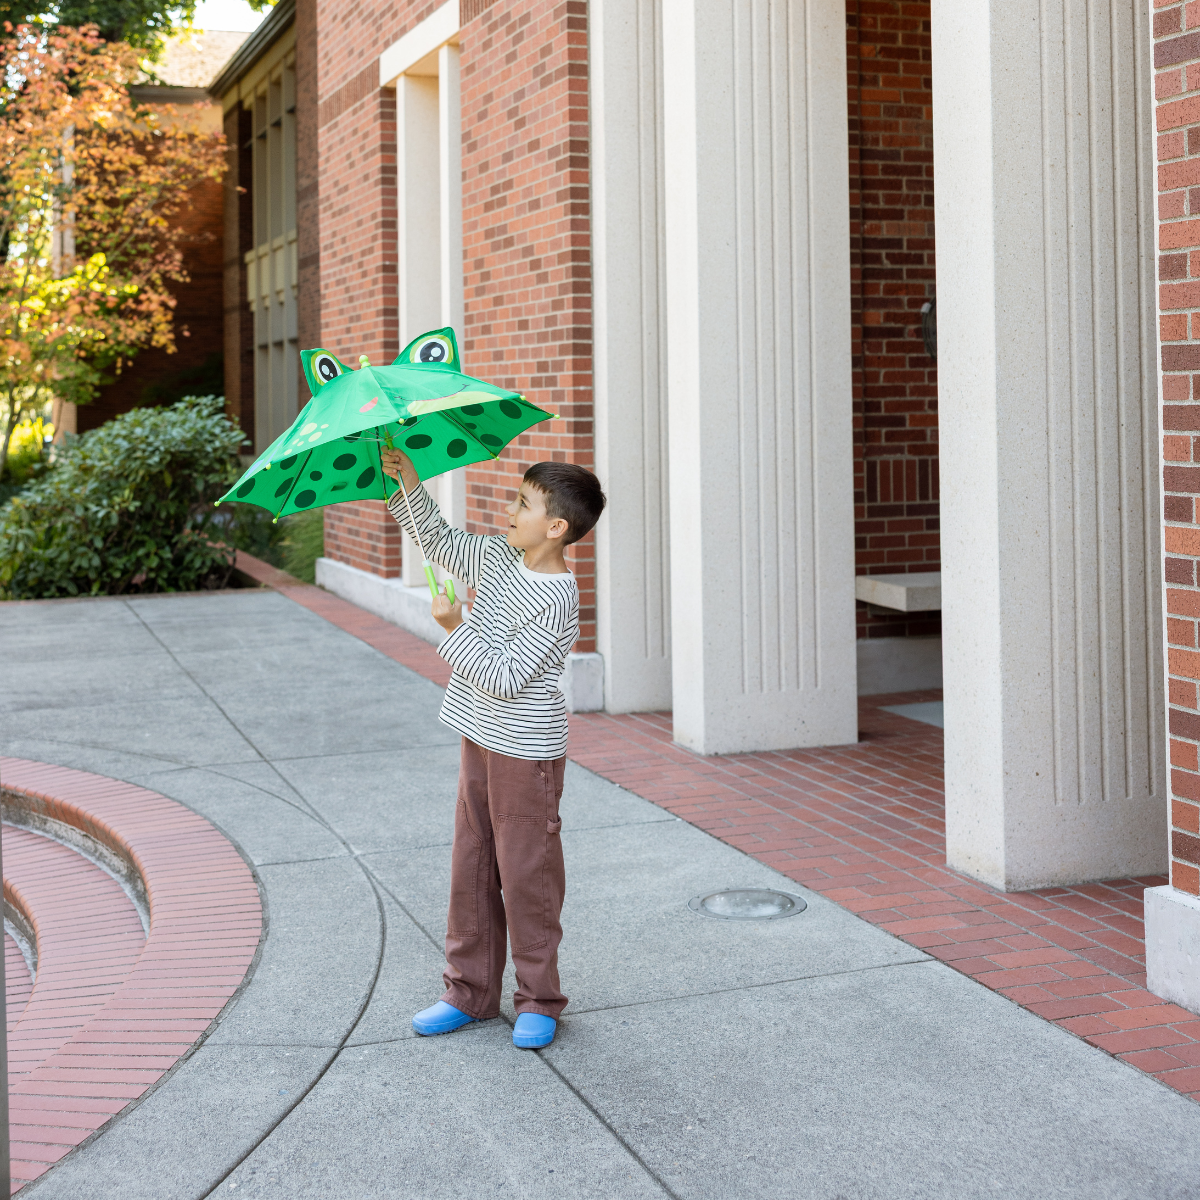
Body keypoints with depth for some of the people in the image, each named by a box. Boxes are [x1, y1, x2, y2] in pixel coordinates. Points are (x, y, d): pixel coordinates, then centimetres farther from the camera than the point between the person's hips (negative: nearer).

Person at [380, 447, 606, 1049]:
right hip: (482, 739, 8)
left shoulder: (555, 600, -22)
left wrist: (454, 629, -19)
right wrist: (409, 484, 6)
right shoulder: (496, 558, 3)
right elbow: (440, 541, 18)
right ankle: (470, 991, 24)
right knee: (471, 868, 13)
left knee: (526, 874, 1)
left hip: (526, 751, -8)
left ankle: (537, 1000, 15)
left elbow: (504, 678, -23)